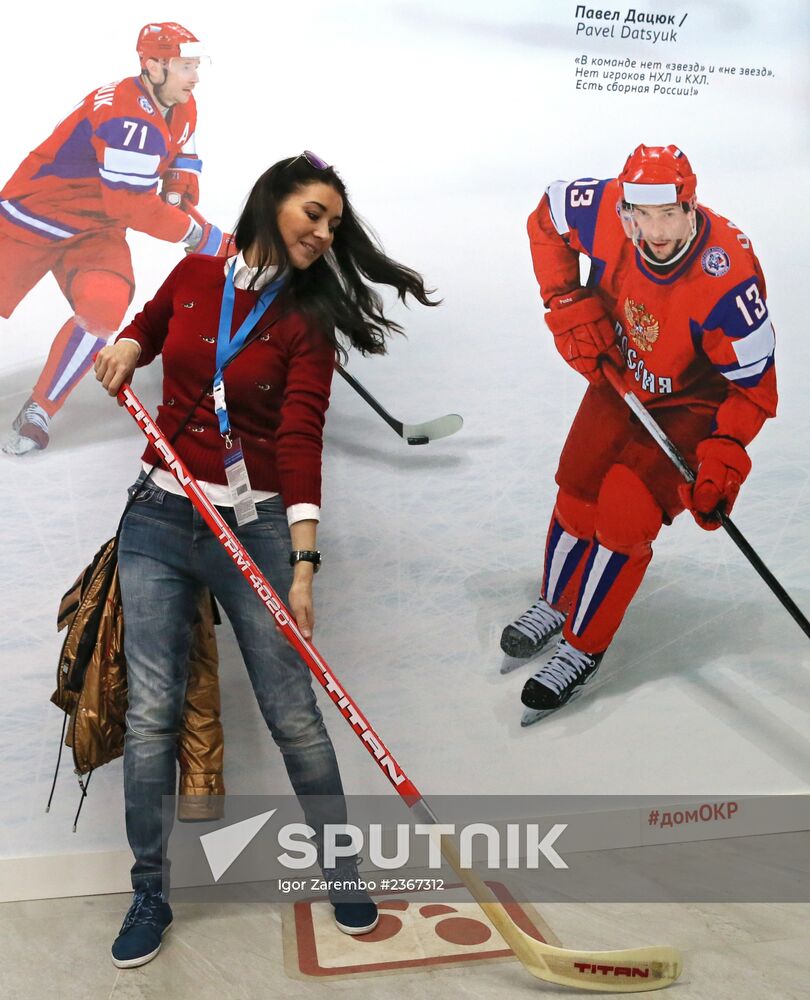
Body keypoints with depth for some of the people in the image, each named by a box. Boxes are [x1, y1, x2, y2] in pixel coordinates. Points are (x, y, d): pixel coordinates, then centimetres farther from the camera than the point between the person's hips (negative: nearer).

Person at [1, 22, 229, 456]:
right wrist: (197, 235, -25)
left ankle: (38, 412, -7)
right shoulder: (129, 118, -28)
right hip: (35, 217, -6)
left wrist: (181, 188, -2)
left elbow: (182, 155, 20)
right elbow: (130, 205, -30)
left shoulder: (182, 109, 1)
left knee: (105, 307, -20)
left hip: (96, 228, 6)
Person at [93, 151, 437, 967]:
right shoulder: (194, 275, 6)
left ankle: (341, 871, 24)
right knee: (151, 712, 3)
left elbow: (301, 441, -13)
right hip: (159, 519, 3)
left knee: (292, 712, 1)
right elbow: (152, 321, 28)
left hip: (254, 527, -2)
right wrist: (126, 348, 3)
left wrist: (303, 564, -24)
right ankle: (149, 895, 22)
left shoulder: (307, 322, -2)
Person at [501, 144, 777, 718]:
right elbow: (547, 218, -1)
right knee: (578, 491, 7)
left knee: (626, 512, -14)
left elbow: (752, 385, -23)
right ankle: (556, 601, 35)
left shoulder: (729, 278, -34)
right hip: (619, 377, 5)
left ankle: (583, 646, 5)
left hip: (694, 403, -4)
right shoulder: (608, 212, -24)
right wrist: (570, 305, -10)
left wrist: (723, 458, -33)